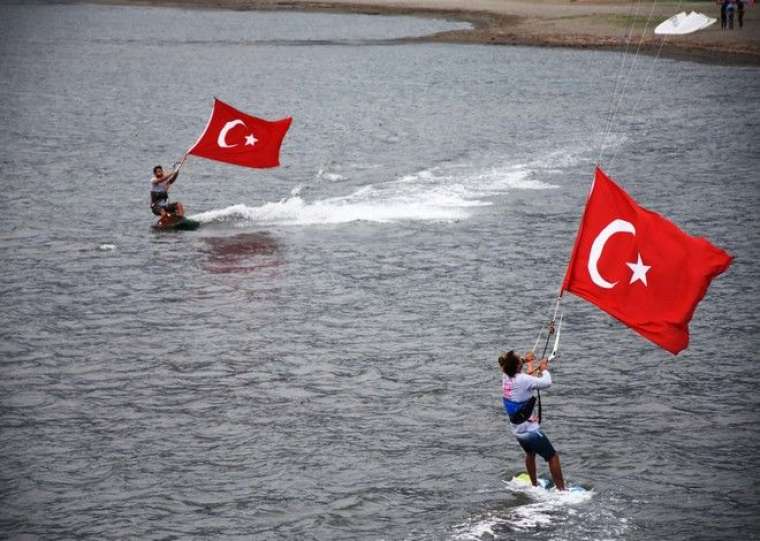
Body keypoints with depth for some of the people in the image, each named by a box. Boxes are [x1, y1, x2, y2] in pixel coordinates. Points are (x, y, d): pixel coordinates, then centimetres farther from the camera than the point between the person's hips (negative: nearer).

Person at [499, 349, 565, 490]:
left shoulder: (505, 377, -3)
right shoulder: (523, 380, -25)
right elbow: (547, 383, -24)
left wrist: (526, 361, 31)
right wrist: (544, 369, -5)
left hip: (516, 430, 8)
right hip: (530, 430, -8)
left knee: (530, 454, 31)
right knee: (553, 457, 2)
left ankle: (534, 485, 45)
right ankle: (561, 490, 3)